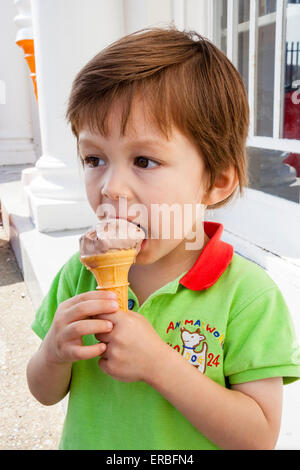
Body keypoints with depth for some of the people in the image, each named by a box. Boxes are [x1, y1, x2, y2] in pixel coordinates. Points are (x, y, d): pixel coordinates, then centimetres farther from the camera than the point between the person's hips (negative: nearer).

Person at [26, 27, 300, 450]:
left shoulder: (247, 293, -24)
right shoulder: (81, 274, -14)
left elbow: (259, 438, -22)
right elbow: (45, 394, -4)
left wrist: (158, 363, -32)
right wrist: (54, 354, -25)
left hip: (179, 448, -2)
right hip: (84, 443, 3)